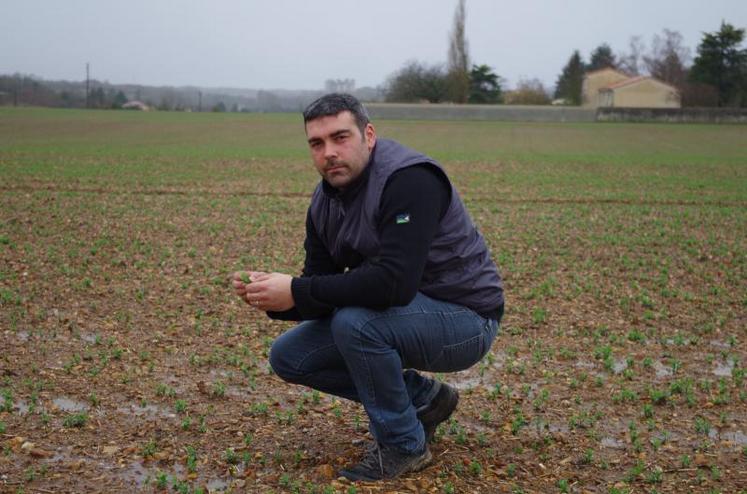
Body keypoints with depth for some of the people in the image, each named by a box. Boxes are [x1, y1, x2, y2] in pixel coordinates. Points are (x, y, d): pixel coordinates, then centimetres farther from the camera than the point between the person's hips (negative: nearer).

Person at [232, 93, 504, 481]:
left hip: (465, 320, -8)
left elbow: (395, 283, -36)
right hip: (405, 315, 8)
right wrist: (273, 298, -20)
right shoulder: (325, 202, 1)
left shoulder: (409, 180, -25)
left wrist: (297, 291, -29)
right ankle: (423, 399, 11)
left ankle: (404, 445, -9)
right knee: (289, 356, 1)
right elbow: (321, 291, 2)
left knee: (354, 322, -33)